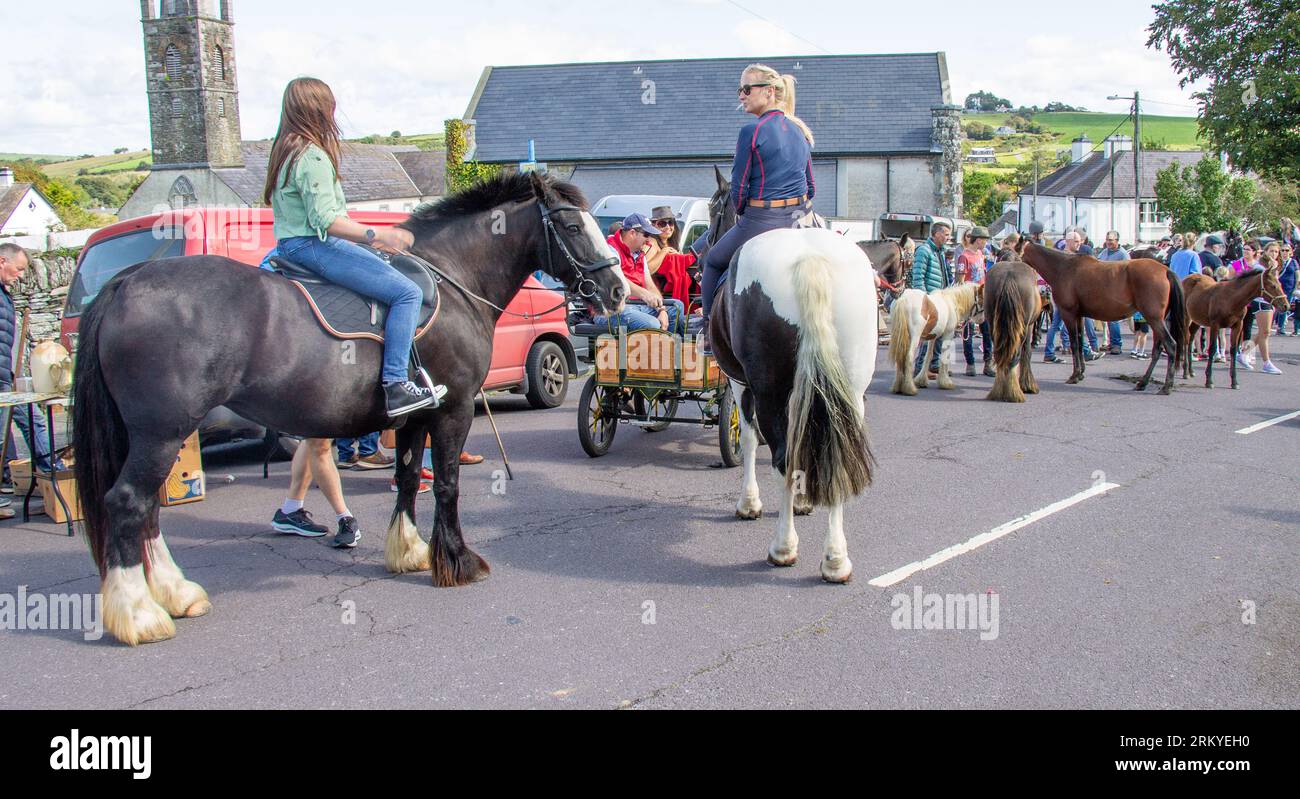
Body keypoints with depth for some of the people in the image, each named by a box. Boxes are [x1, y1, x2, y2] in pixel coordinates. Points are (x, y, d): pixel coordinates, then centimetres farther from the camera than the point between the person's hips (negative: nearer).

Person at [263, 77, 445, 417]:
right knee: (407, 293, -16)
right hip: (314, 246, -11)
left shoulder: (286, 150, 15)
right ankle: (395, 386, -22)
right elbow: (325, 221, -23)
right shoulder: (313, 157, -16)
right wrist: (377, 235, -28)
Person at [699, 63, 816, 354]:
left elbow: (739, 187, -12)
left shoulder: (751, 132, -14)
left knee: (713, 262, 19)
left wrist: (741, 214, 7)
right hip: (800, 220, 7)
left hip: (761, 221, -7)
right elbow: (810, 187, 15)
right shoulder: (800, 132, 10)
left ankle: (710, 337, 22)